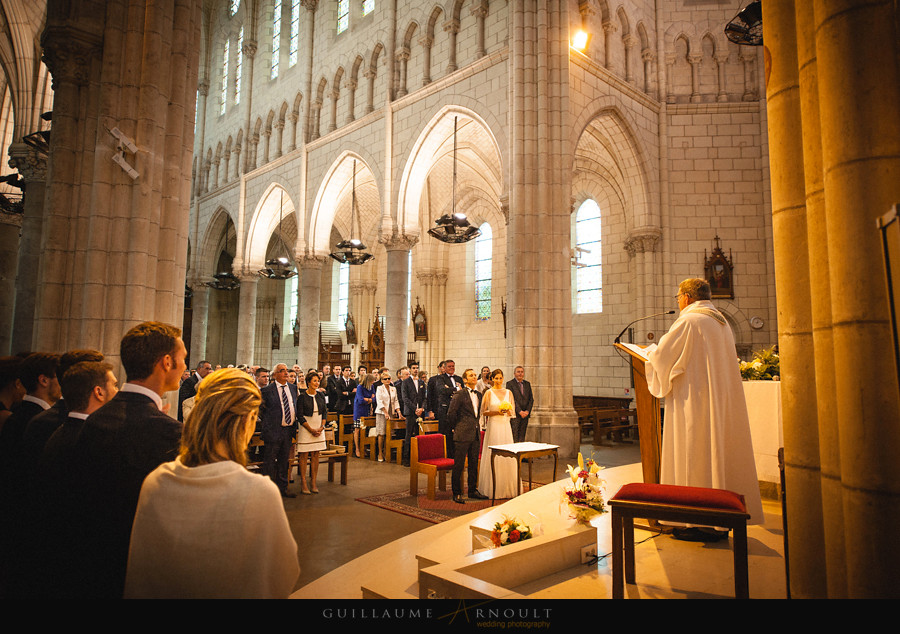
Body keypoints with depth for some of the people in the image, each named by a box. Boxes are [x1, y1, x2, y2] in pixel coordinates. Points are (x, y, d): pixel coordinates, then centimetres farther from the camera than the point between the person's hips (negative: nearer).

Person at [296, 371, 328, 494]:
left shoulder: (321, 395, 7)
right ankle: (303, 484, 5)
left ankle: (313, 482, 12)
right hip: (306, 428, -4)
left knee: (315, 456, 6)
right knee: (304, 455, -2)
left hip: (319, 429, 4)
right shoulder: (302, 397, -7)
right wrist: (311, 430, -11)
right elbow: (300, 416, -8)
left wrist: (321, 427, -3)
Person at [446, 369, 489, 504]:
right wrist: (455, 428, -2)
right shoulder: (460, 394, -9)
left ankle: (473, 491, 26)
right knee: (458, 465, -1)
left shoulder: (479, 395, 13)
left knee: (474, 464, 14)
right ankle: (456, 493, 7)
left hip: (476, 434, 7)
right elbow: (451, 413, -10)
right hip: (462, 435, -7)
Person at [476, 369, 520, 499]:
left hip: (505, 426, 4)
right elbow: (483, 412, -2)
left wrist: (508, 411, -8)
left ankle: (507, 487, 12)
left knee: (507, 456, 3)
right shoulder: (489, 393, -1)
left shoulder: (508, 392, 10)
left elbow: (512, 412, 13)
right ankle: (493, 488, 5)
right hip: (493, 426, -3)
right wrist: (496, 412, -14)